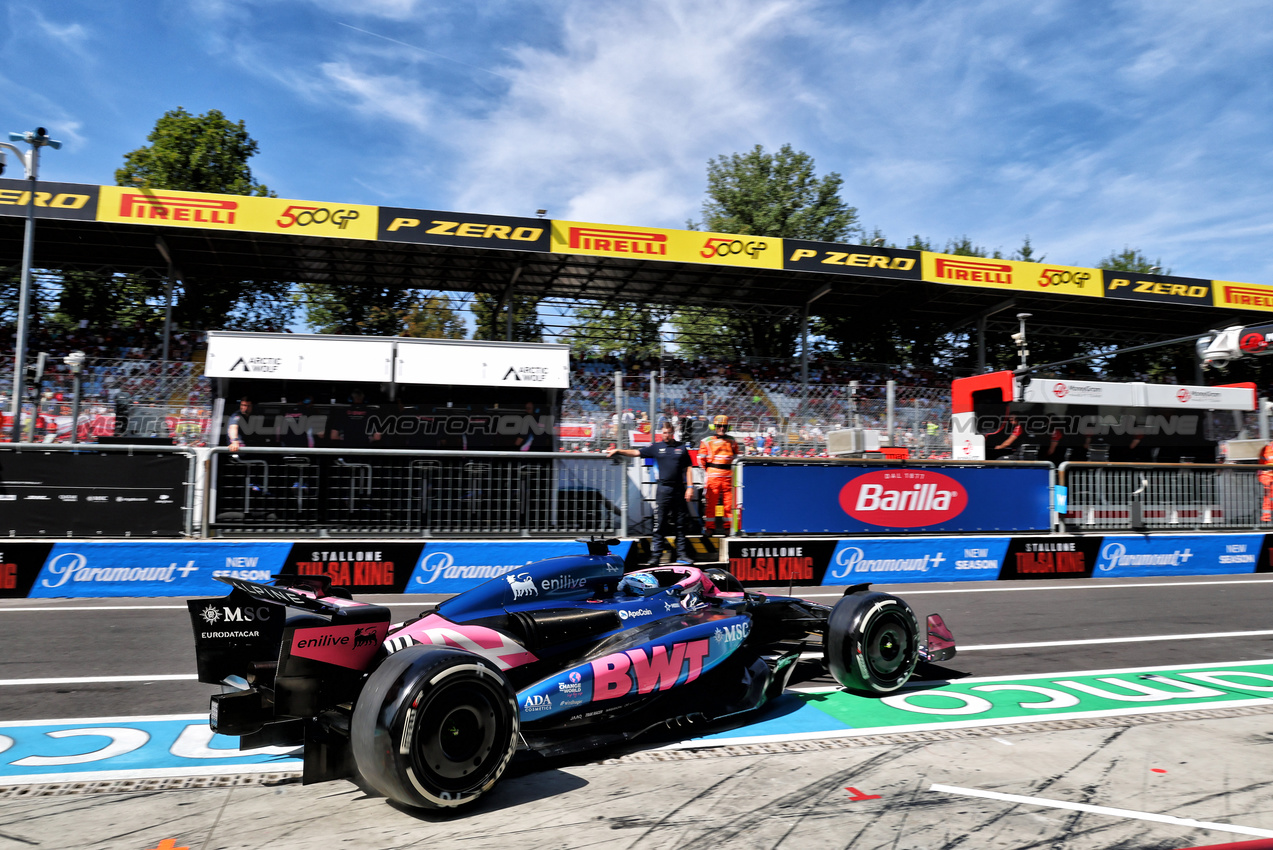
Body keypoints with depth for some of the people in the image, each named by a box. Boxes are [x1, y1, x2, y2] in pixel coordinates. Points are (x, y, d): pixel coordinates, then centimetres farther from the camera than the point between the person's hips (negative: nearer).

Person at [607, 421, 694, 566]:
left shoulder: (682, 448, 10)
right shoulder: (656, 447, 9)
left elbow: (688, 468, 10)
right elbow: (636, 453, 6)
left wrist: (690, 487, 1)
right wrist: (618, 451, -4)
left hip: (679, 489, 1)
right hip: (663, 489, -1)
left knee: (680, 524, 5)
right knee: (660, 524, -2)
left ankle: (682, 554, 11)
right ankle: (656, 555, 1)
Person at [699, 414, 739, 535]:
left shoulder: (732, 441, 12)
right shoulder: (707, 441, 1)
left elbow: (735, 456, 21)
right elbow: (701, 458, 3)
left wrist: (732, 470, 13)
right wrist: (706, 471, 1)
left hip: (728, 475, 3)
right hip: (713, 474, -3)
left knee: (729, 501, 5)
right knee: (711, 501, -1)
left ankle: (728, 526, 14)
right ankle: (710, 527, 6)